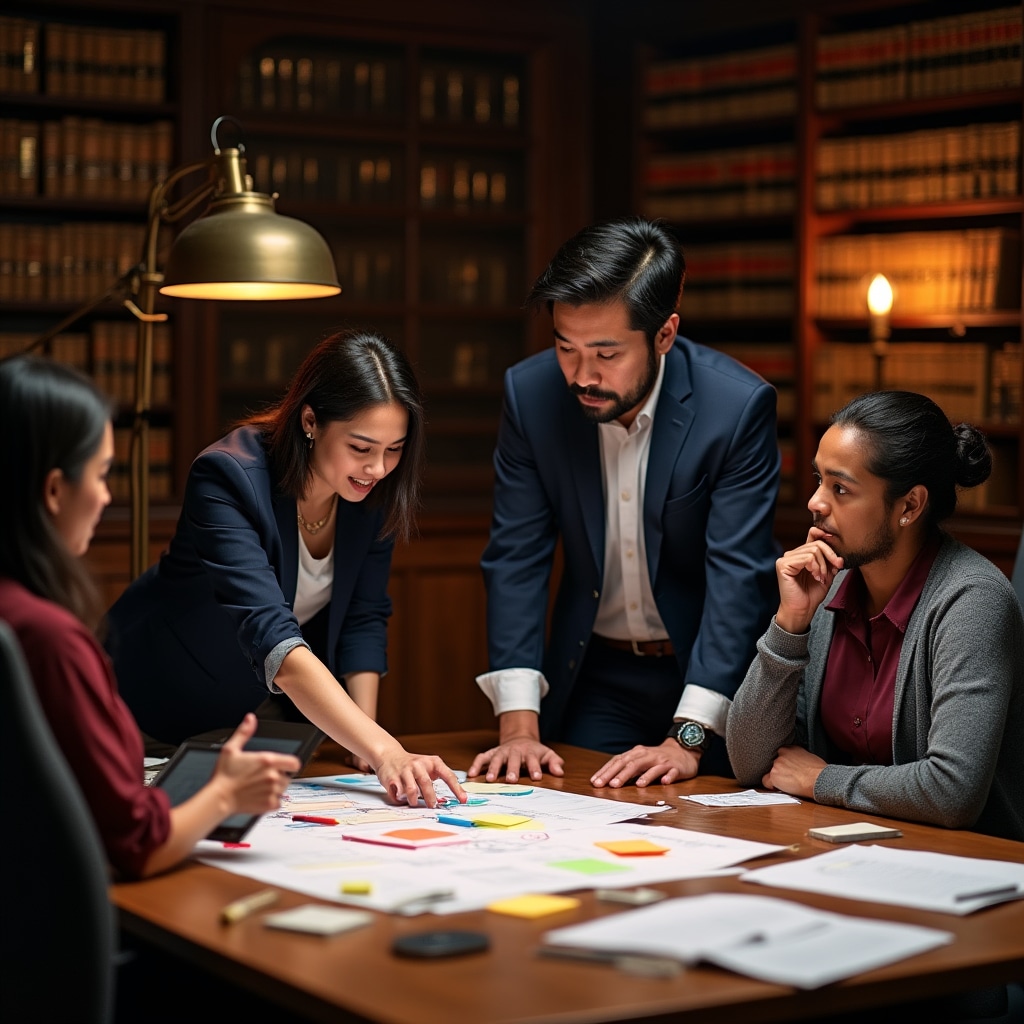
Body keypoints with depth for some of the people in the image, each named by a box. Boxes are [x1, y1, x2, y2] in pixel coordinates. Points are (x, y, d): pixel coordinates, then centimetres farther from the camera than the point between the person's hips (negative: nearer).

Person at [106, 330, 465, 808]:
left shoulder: (376, 485, -15)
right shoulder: (227, 476, -34)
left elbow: (364, 618, -5)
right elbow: (271, 637, -44)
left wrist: (367, 741, -17)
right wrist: (383, 751, -53)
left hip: (271, 713, 5)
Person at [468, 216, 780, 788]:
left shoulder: (740, 406, -20)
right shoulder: (531, 393, -11)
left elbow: (738, 577, -21)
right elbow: (516, 558, -8)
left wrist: (687, 739, -27)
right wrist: (519, 724, -16)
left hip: (709, 672, -2)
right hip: (594, 677, 2)